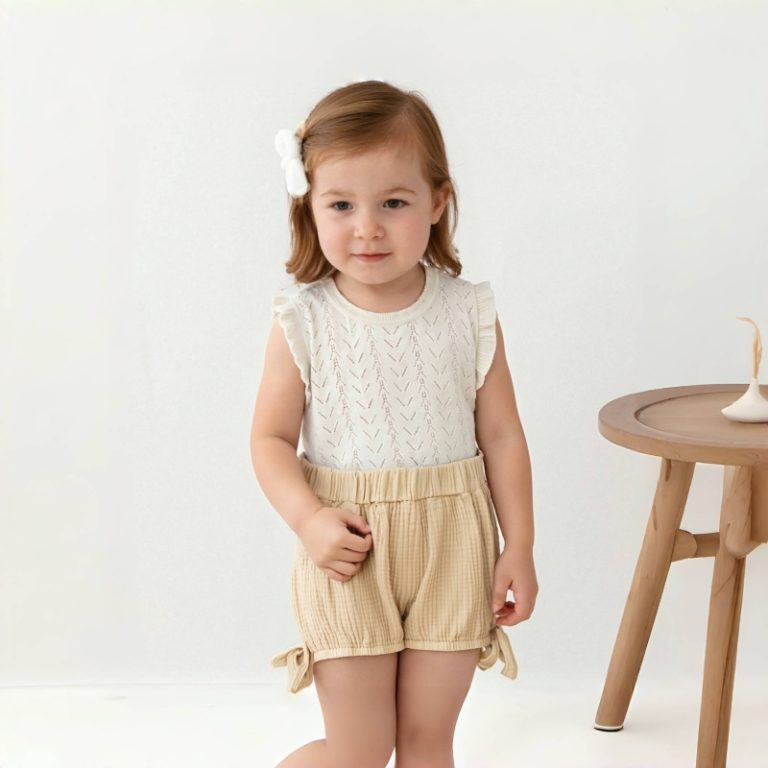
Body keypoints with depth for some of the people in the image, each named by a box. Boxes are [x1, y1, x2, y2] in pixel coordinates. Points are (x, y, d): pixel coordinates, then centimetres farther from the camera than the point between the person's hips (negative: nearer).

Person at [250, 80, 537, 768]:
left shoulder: (469, 314, -3)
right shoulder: (302, 322, -7)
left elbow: (501, 434, 2)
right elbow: (271, 438, -3)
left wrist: (519, 548, 1)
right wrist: (309, 519, -19)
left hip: (453, 549, 2)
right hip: (348, 553, -2)